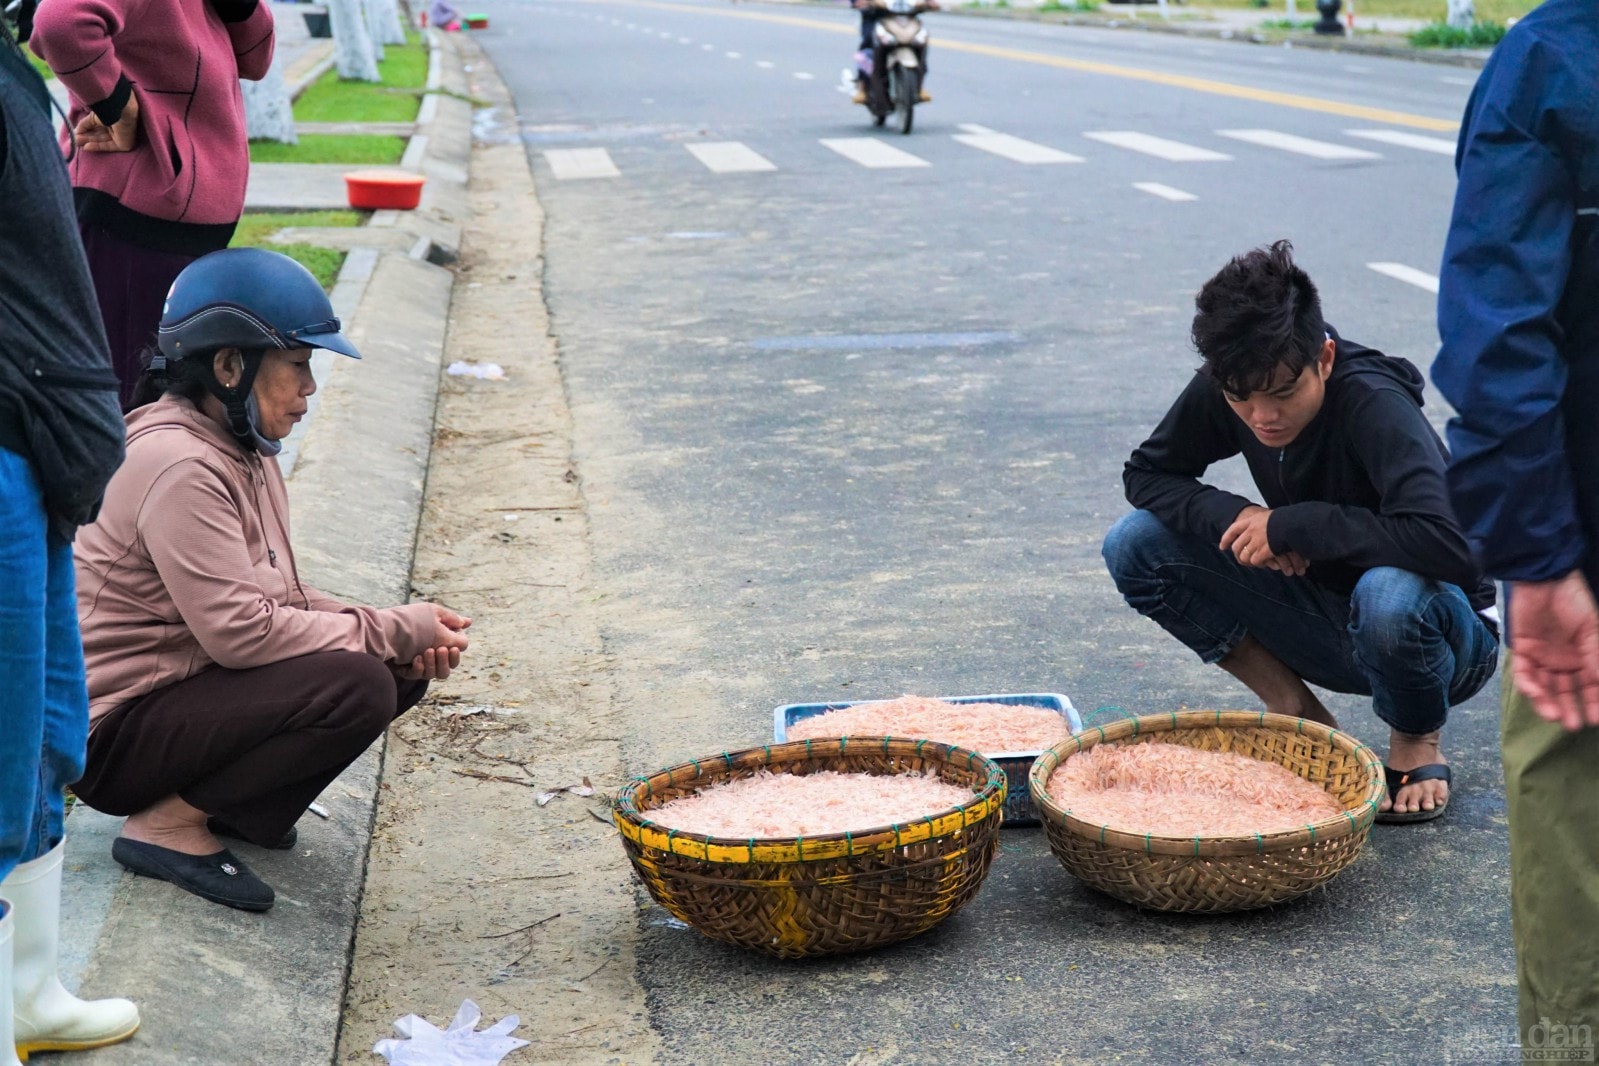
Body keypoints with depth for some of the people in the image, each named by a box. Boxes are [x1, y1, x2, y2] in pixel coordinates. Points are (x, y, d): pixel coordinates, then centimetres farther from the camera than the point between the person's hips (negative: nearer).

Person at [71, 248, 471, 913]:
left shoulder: (244, 453, 8)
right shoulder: (180, 466, -23)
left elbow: (280, 599, 10)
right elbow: (239, 631, -27)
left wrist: (410, 641, -5)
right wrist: (393, 631, -18)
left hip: (189, 686, 10)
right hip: (117, 732, -10)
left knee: (404, 668, -1)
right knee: (358, 685, -27)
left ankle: (231, 803, 4)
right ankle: (167, 824, -12)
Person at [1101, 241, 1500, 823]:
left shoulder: (1373, 404, -29)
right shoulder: (1221, 392, -13)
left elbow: (1451, 543, -41)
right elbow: (1146, 473, 0)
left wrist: (1292, 524, -33)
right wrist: (1235, 516, -21)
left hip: (1446, 637, -5)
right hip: (1325, 618, 5)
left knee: (1390, 594, -41)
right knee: (1135, 545, -11)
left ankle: (1416, 740, -6)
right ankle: (1294, 709, 3)